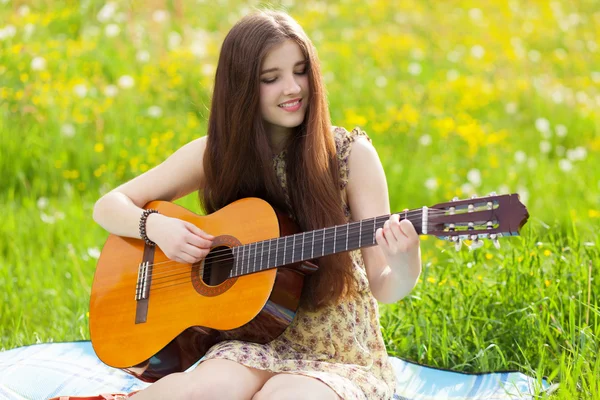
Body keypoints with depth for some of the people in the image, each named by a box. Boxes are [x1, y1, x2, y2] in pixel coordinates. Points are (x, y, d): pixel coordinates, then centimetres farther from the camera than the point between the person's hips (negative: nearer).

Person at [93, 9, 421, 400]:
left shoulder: (352, 154, -6)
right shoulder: (214, 154, 1)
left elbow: (383, 288, -7)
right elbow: (108, 207, 7)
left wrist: (404, 264, -30)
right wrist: (156, 226, -14)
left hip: (344, 357, -1)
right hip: (257, 341, 1)